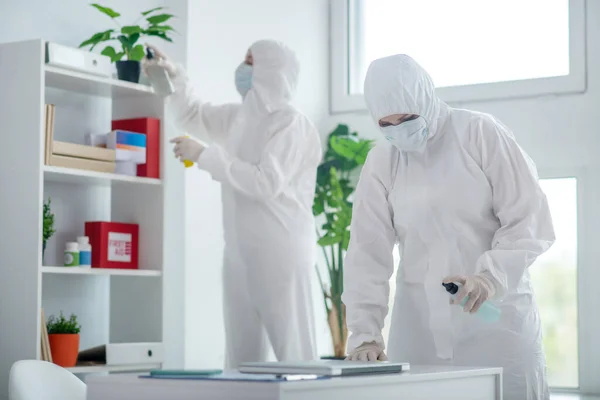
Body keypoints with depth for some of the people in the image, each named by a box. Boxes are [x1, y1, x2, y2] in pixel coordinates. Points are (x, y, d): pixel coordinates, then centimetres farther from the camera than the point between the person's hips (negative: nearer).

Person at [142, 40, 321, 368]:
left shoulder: (291, 123, -11)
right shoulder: (239, 116, 15)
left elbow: (267, 182, -22)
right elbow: (193, 115, 32)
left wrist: (204, 155, -18)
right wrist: (173, 76, 17)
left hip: (281, 253, -9)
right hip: (240, 252, 9)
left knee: (294, 354, -8)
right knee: (241, 355, 10)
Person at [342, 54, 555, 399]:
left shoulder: (481, 134, -5)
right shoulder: (381, 162, 3)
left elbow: (530, 219, -7)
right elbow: (368, 251, 0)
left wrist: (493, 276, -22)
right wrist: (365, 332, -11)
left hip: (497, 311, -2)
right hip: (421, 322, 2)